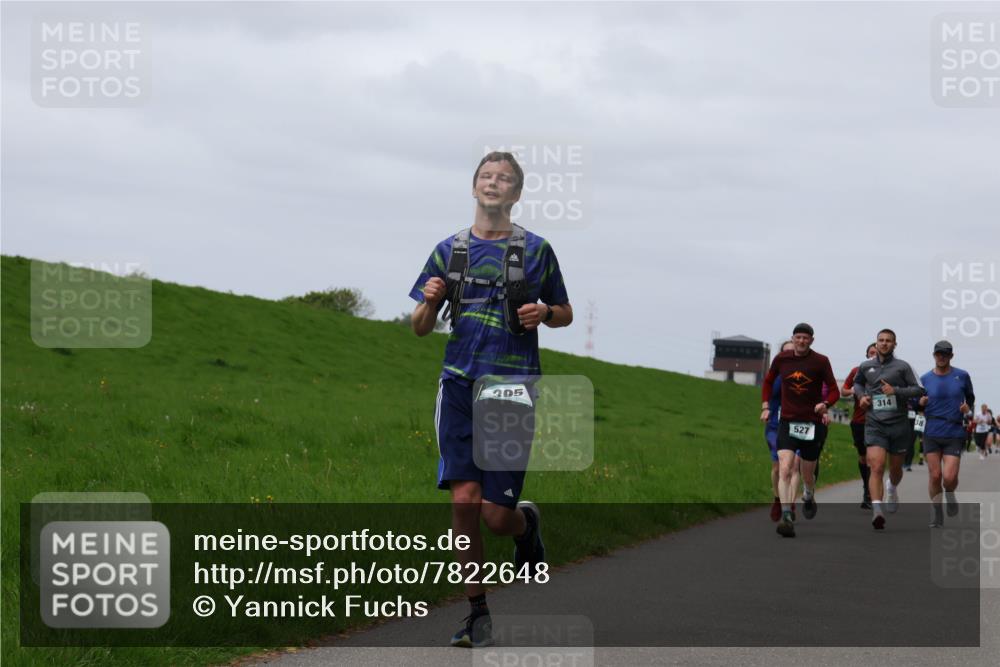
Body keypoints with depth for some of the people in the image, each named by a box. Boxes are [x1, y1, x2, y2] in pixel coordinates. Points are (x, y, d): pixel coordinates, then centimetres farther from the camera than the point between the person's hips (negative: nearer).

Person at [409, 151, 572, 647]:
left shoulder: (535, 249, 7)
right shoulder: (450, 250, 12)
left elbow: (565, 314, 16)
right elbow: (420, 328, 15)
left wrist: (543, 313, -6)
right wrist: (431, 301, -7)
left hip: (512, 384, -2)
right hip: (460, 383, 2)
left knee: (496, 514, -6)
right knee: (464, 500, -9)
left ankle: (527, 525, 31)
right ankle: (478, 613, 2)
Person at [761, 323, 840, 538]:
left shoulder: (820, 362, -5)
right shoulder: (781, 359, 2)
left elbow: (834, 390, -4)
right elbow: (768, 381, 19)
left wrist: (825, 404, -25)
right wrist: (766, 406, 10)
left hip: (813, 423, 0)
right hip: (787, 423, 1)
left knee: (807, 474, 13)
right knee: (784, 469, -19)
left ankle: (809, 497, 48)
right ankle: (787, 518, -25)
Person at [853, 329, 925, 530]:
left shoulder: (902, 367, 0)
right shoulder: (865, 367, 8)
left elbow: (919, 390, -3)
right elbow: (858, 382, 29)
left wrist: (896, 390, -16)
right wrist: (861, 395, 8)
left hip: (898, 424, 0)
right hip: (874, 424, 0)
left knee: (895, 468, 16)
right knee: (877, 467, -18)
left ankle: (892, 489, 51)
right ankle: (877, 511, -26)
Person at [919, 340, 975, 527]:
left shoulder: (962, 376, 3)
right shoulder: (925, 379, 5)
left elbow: (970, 397, 19)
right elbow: (916, 405, 14)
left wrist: (968, 408, -3)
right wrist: (921, 403, -9)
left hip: (954, 434, -1)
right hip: (932, 433, 1)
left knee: (949, 477, -11)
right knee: (934, 475, -3)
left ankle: (950, 495, 24)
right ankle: (936, 515, 12)